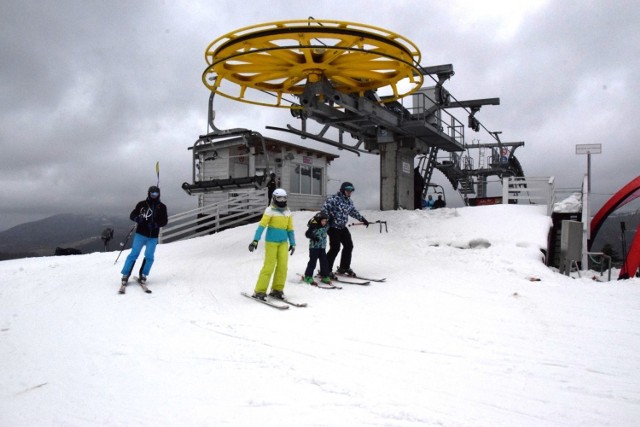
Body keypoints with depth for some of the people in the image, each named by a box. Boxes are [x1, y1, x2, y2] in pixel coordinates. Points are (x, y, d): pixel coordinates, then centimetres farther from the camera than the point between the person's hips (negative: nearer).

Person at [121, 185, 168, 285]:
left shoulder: (162, 207, 6)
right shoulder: (142, 204, 4)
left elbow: (164, 221, 3)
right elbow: (132, 215, 6)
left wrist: (155, 224, -16)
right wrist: (138, 219, -17)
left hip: (153, 237, 1)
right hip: (140, 234, -1)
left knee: (149, 257, -2)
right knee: (133, 254, -5)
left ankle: (143, 275, 16)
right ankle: (125, 275, 2)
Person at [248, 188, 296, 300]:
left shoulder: (287, 212, 10)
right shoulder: (270, 211, -7)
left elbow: (290, 229, 17)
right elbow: (262, 225, -14)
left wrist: (293, 243, 17)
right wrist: (255, 240, -22)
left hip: (283, 242, 5)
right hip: (271, 242, -5)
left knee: (283, 265, -3)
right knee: (269, 266, -7)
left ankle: (277, 289, 12)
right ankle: (259, 291, 0)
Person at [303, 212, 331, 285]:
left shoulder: (325, 226, 7)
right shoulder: (314, 226, -14)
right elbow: (307, 234, -16)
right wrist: (314, 237, -28)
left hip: (322, 247, 6)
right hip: (314, 247, -6)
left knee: (324, 261, 6)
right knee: (312, 262, -4)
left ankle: (325, 276, 16)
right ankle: (308, 277, 6)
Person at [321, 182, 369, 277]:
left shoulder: (348, 201, 11)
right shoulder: (334, 199, -15)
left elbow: (353, 211, 26)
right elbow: (324, 209, -21)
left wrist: (362, 219, 31)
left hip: (342, 227, 9)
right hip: (333, 227, -9)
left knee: (349, 245, 11)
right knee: (335, 248, -13)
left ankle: (344, 267, 27)